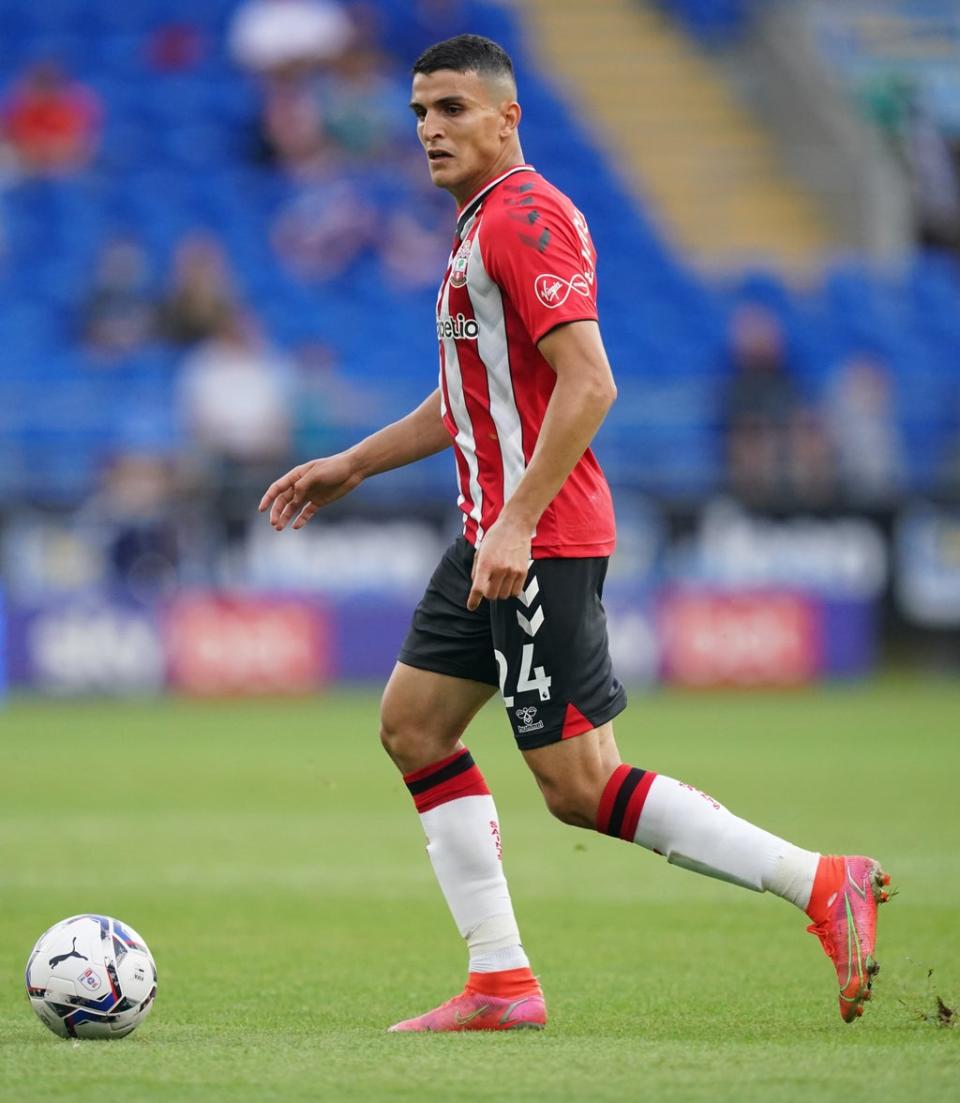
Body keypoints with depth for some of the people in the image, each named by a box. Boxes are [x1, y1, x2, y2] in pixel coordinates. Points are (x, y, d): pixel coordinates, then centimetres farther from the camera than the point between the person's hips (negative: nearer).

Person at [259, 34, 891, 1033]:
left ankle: (823, 885, -7)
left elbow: (588, 382, -24)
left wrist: (518, 522, -27)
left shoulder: (524, 217, -15)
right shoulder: (481, 221, 17)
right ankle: (500, 983, 10)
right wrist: (350, 466, 27)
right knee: (412, 725, 10)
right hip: (494, 536, 11)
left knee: (578, 786, -10)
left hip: (542, 542, -11)